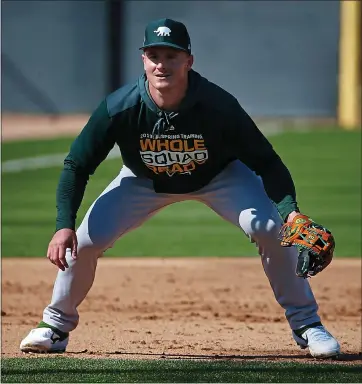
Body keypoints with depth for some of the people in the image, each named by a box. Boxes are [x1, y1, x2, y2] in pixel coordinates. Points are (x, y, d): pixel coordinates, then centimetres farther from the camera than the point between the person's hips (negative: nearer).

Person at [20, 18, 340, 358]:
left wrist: (290, 210, -43)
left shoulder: (218, 105, -34)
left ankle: (306, 324, -5)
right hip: (143, 182, 1)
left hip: (218, 176, -1)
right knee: (85, 239, -14)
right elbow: (77, 165, -21)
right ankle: (56, 326, 11)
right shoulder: (120, 108, -32)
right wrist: (64, 225, -34)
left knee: (271, 229, -23)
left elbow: (265, 161, -26)